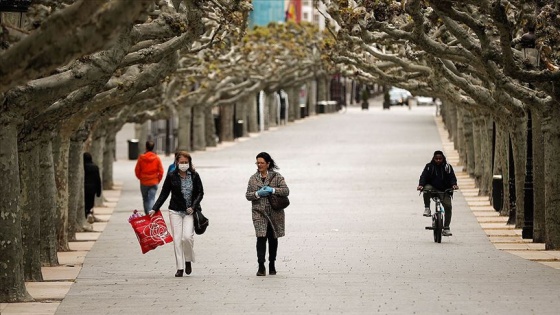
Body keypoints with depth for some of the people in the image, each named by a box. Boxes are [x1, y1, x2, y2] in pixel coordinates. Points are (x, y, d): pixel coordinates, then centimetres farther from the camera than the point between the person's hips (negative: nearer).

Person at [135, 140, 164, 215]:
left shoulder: (141, 158, -8)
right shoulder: (157, 158, -6)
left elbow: (137, 170, -2)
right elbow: (161, 171, -4)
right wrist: (158, 180, 11)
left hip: (144, 183, 0)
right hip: (154, 183, 0)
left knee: (145, 199, 16)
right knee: (152, 199, -2)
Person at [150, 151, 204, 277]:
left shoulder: (194, 176, 2)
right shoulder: (171, 177, 0)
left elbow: (200, 193, 5)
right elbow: (163, 194, 4)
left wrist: (193, 207, -9)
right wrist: (154, 209, -4)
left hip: (190, 211, -1)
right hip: (175, 211, 1)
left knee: (187, 236, -16)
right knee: (177, 239, -5)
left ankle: (188, 260, 10)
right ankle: (180, 268, 2)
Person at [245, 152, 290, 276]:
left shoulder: (277, 177, 1)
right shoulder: (253, 178, 8)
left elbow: (286, 191, -6)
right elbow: (248, 195, 7)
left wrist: (272, 190, -20)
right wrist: (258, 194, -13)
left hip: (274, 213, 0)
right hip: (259, 212, 0)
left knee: (273, 238, 9)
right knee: (261, 238, -13)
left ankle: (272, 265, 24)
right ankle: (261, 266, -14)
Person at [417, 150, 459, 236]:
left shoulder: (447, 167, 5)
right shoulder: (429, 166, 2)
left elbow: (452, 177, -3)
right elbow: (423, 176, -7)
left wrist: (454, 184, -25)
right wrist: (421, 185, -27)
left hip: (444, 191, 1)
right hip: (432, 189, -1)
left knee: (448, 206, -15)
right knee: (427, 188, -36)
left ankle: (446, 228, -5)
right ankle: (427, 208, -19)